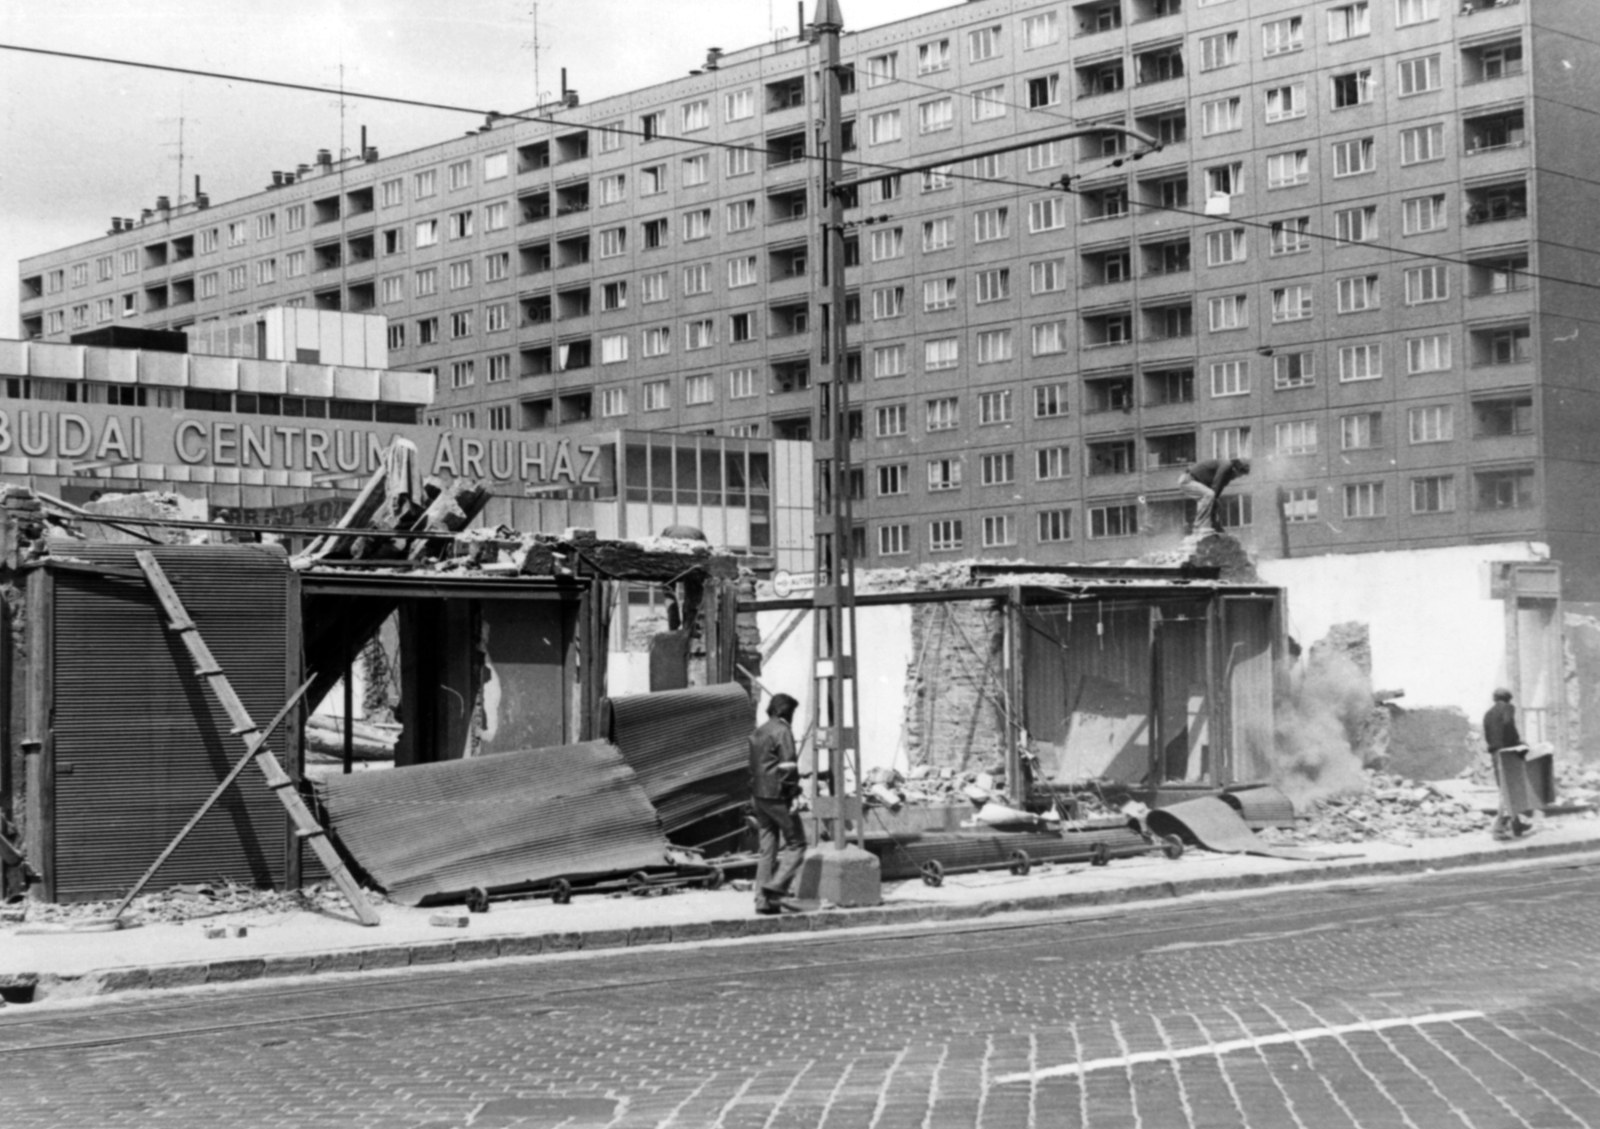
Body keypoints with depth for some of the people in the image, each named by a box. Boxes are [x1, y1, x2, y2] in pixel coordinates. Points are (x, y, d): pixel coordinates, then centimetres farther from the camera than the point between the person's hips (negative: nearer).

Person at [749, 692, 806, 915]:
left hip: (759, 795, 8)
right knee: (796, 843, -1)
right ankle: (776, 886, -14)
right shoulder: (782, 731, -10)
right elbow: (788, 765, -16)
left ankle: (762, 900, 7)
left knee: (767, 849, 10)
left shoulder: (757, 734, 16)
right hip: (777, 796, -8)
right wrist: (793, 795, -13)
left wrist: (754, 796, 19)